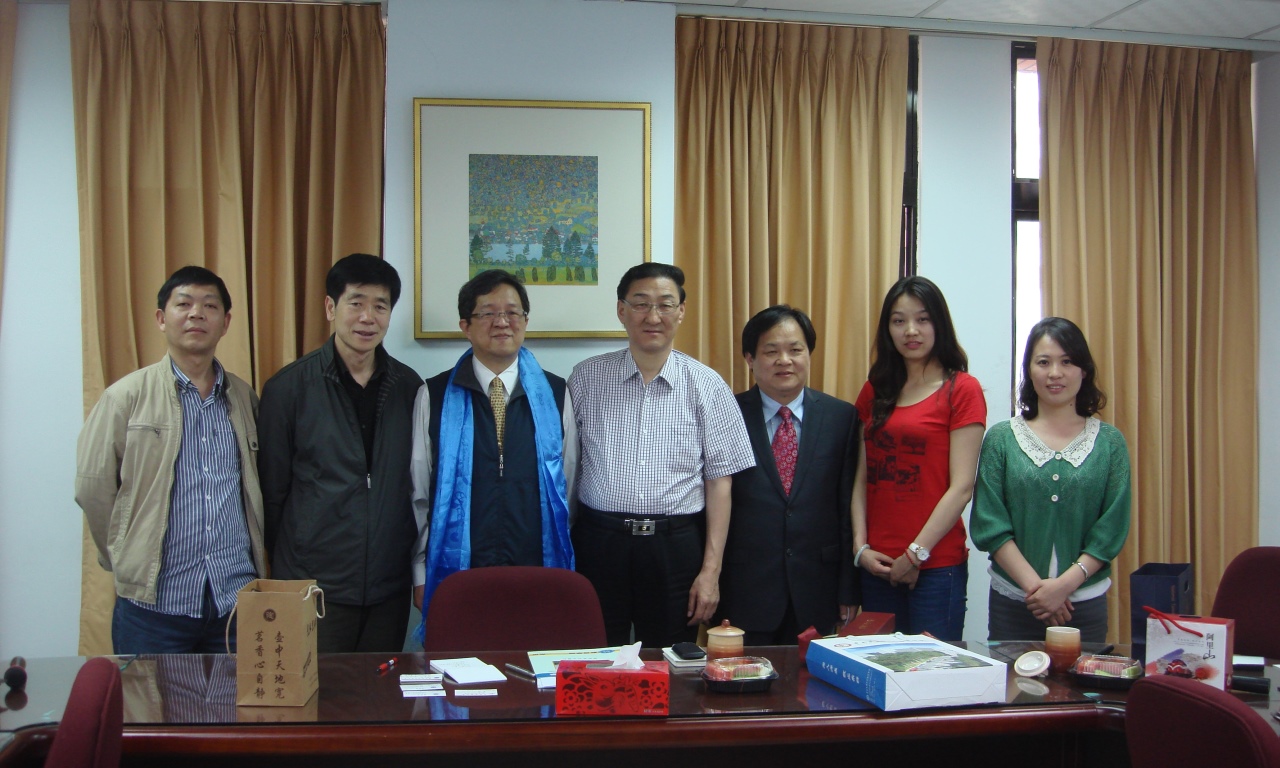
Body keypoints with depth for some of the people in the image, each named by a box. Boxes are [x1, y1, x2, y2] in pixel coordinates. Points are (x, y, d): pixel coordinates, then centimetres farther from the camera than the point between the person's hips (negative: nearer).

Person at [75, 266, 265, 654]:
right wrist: (129, 562, 4)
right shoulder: (127, 397, -1)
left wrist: (259, 561, 11)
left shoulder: (244, 399, 10)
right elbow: (92, 488, -1)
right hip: (155, 605, -3)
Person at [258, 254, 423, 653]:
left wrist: (415, 564, 10)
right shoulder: (289, 387, -4)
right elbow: (272, 489, 2)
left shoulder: (408, 387, 5)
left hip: (390, 589, 3)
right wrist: (287, 565, 5)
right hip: (315, 589, -3)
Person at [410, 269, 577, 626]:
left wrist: (564, 576, 11)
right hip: (458, 575, -1)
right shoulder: (434, 397, 3)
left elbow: (569, 486, 11)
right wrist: (421, 576, 4)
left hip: (540, 572, 1)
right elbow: (418, 492, 5)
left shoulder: (556, 395, 7)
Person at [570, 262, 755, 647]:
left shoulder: (707, 385, 2)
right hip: (599, 541, 0)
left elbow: (719, 481, 2)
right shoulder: (586, 378, 5)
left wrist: (711, 569, -3)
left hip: (676, 546, 0)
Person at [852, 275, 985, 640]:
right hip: (878, 566, 5)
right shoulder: (875, 390, 12)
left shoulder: (962, 390, -4)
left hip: (936, 566, -4)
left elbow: (961, 486, -9)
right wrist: (861, 546, -2)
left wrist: (916, 554, -11)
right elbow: (862, 476, 9)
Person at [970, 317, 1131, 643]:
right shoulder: (1001, 439, 2)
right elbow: (989, 524, -4)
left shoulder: (1109, 442, 4)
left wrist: (1065, 584, -14)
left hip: (1086, 603, 0)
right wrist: (1034, 585, -14)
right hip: (1012, 602, 0)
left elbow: (1113, 528, -2)